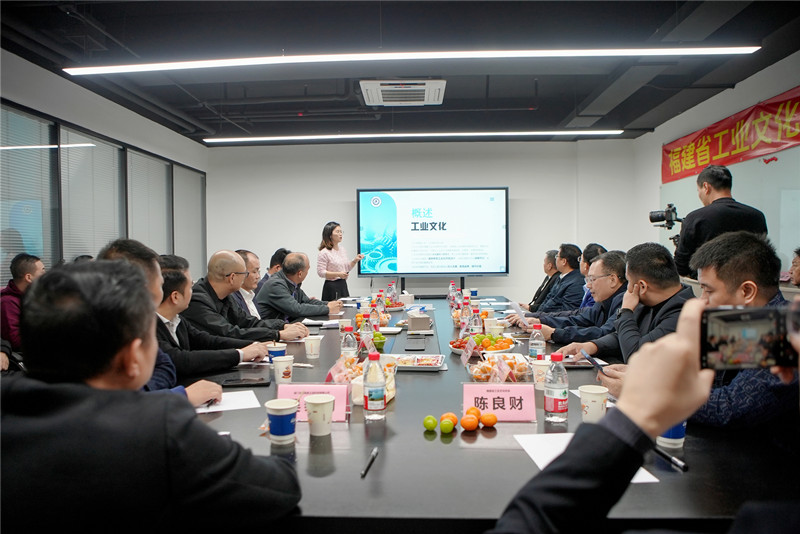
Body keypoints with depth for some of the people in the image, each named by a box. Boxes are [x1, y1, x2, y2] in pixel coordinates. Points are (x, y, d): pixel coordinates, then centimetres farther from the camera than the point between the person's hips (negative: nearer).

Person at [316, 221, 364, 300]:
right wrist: (338, 274, -23)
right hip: (331, 287, -7)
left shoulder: (342, 249, 10)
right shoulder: (324, 252, -12)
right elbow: (320, 272, -16)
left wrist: (355, 260, 1)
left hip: (343, 285, 7)